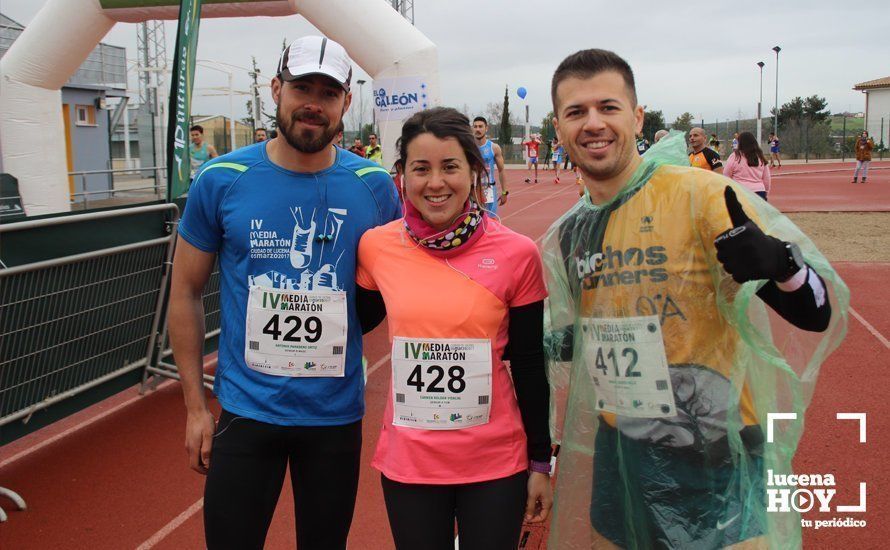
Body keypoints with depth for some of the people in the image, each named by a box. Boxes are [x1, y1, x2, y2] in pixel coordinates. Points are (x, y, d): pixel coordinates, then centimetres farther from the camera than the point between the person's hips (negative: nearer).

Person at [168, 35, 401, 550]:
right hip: (246, 411, -1)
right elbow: (186, 293, 2)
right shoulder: (221, 180, -6)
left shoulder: (374, 187, -4)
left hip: (337, 413, 1)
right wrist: (195, 405, 0)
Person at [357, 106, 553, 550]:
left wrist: (540, 462, 1)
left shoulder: (516, 254, -10)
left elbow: (528, 365, -3)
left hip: (496, 463, -1)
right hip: (407, 460, 2)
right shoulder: (377, 247, -6)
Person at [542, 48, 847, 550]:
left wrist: (778, 264, -36)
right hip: (617, 452, 6)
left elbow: (816, 314, -19)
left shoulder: (700, 193, -14)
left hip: (715, 460, -5)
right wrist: (555, 346, 2)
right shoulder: (566, 234, 3)